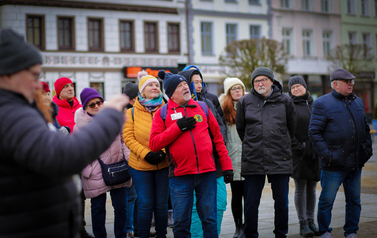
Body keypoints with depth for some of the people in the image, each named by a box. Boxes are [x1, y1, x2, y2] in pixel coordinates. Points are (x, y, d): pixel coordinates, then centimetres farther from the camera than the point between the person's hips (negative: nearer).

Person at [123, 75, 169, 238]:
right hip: (140, 166, -1)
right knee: (145, 204, 2)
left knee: (161, 204, 8)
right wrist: (146, 154, -15)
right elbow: (128, 138, -4)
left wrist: (163, 152, -15)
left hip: (164, 164, 1)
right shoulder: (132, 112, 2)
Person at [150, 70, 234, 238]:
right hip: (180, 175, -1)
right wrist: (178, 127, -11)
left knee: (210, 220, 6)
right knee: (181, 223, 5)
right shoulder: (162, 113, 5)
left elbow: (217, 137, 13)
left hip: (207, 173, 2)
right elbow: (154, 144, -5)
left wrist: (227, 166, 8)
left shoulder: (202, 108, 11)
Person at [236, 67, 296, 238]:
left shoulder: (285, 101, 5)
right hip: (253, 159, 0)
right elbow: (240, 128, 16)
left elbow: (291, 127, 17)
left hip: (280, 159, 0)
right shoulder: (245, 102, 5)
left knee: (282, 202, 6)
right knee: (251, 203, 3)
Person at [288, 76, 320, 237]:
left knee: (312, 188, 9)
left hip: (314, 152, 5)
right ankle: (303, 224, 3)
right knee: (300, 188, -2)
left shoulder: (314, 104, 14)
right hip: (298, 153, -4)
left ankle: (311, 221, 16)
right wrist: (299, 147, -13)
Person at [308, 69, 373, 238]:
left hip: (356, 163, 6)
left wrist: (368, 149, 12)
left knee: (354, 200, 12)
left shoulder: (357, 102, 15)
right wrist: (326, 154, -15)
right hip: (334, 164, -6)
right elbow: (314, 132, -9)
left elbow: (365, 128, 23)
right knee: (327, 200, 1)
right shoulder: (322, 103, -5)